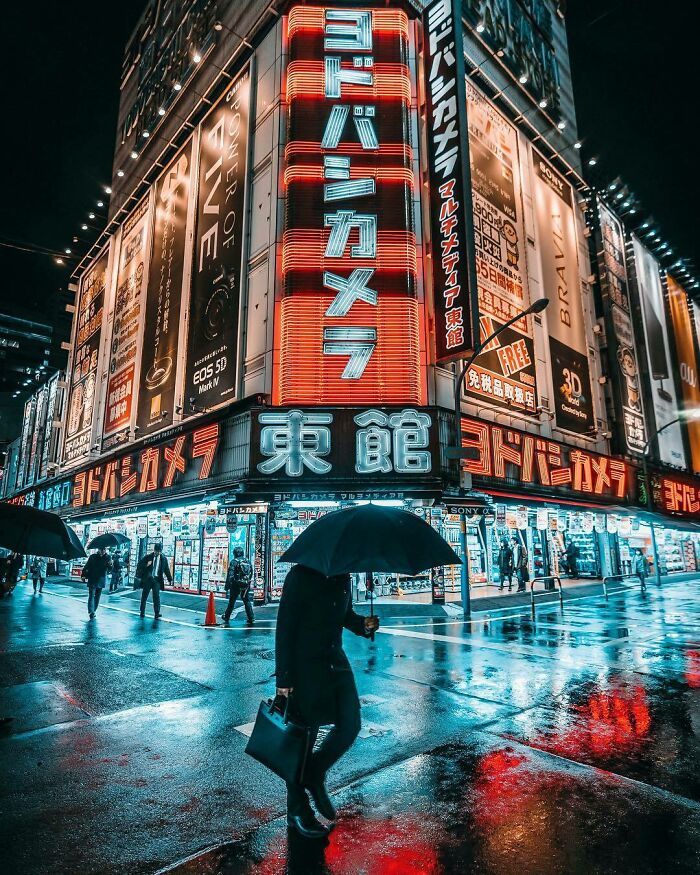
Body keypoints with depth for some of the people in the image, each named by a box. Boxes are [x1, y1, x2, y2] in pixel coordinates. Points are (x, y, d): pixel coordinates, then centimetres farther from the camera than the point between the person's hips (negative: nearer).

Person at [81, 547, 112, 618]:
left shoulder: (107, 558, 1)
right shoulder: (92, 557, -1)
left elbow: (109, 570, -2)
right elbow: (86, 566, 3)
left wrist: (110, 565, -23)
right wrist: (83, 574, -7)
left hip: (101, 581, 2)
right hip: (92, 580, -2)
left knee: (97, 597, 10)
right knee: (91, 596, -10)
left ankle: (94, 611, 21)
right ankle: (91, 612, -18)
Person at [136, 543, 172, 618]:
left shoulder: (163, 559, 3)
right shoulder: (148, 557, 0)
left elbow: (167, 569, 10)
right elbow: (139, 565, 2)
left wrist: (170, 579, 12)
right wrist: (146, 565, -18)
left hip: (157, 580, -1)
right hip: (147, 579, 1)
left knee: (156, 597, -7)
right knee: (144, 596, 10)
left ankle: (157, 614, -3)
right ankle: (142, 612, 26)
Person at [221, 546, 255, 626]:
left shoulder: (234, 562, -9)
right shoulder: (248, 561, 7)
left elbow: (230, 575, -14)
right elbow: (251, 574, 12)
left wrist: (227, 586, -9)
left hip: (236, 586, -4)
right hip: (246, 586, 4)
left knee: (231, 602, 11)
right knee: (247, 601, 10)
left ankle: (226, 617, 25)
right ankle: (251, 619, 5)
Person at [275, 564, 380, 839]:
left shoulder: (343, 577, 3)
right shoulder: (300, 576, -17)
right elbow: (284, 628, -16)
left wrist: (363, 624, -6)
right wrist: (284, 679, -16)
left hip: (336, 663, 7)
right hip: (304, 668, -6)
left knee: (350, 725, 7)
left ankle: (315, 776, 33)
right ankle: (297, 811, 30)